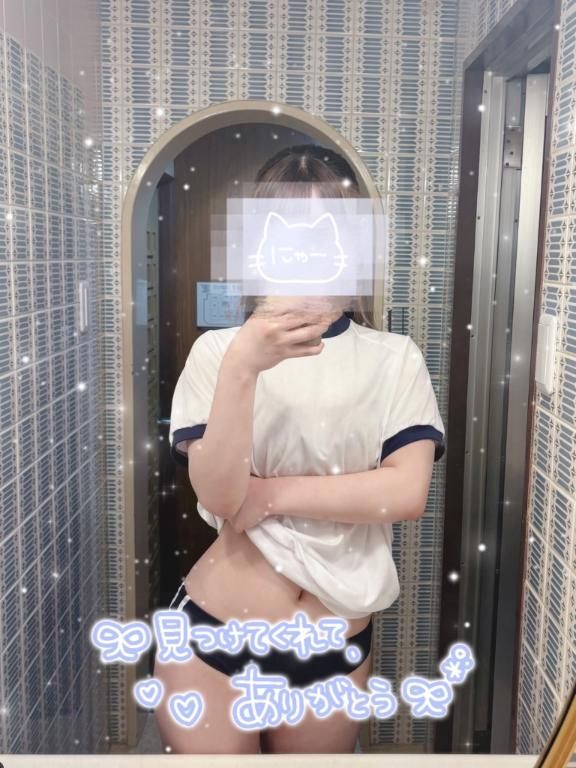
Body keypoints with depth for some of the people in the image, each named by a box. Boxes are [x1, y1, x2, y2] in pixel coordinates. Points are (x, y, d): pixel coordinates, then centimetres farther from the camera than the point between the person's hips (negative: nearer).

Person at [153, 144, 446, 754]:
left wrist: (270, 493, -16)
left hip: (337, 647, 2)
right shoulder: (219, 349, -6)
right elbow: (218, 496, -16)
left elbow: (407, 492, -13)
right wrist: (242, 369, -29)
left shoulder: (394, 358, -2)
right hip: (214, 632, -1)